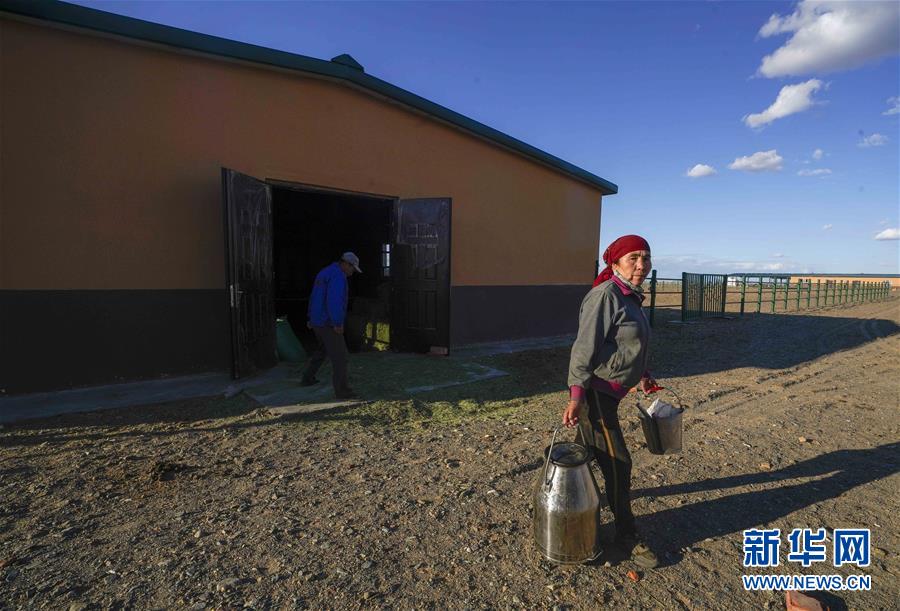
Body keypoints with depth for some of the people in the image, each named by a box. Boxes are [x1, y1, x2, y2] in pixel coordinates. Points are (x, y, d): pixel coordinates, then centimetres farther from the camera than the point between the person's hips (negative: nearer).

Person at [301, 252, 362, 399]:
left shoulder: (324, 273, 16)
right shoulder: (338, 276, -17)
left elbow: (314, 297, 24)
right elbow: (334, 300, -29)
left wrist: (312, 317, 30)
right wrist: (338, 323, -29)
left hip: (319, 321, 10)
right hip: (328, 323, -10)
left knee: (322, 350, 27)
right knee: (339, 355, -6)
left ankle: (307, 379, 37)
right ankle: (342, 390, -5)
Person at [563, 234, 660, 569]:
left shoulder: (631, 297, 10)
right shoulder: (606, 296, -19)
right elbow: (585, 348, -24)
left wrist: (642, 373, 28)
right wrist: (576, 395, -27)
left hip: (609, 391, 9)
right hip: (594, 392, -9)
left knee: (592, 451, 23)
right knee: (617, 462, 1)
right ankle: (627, 535, 19)